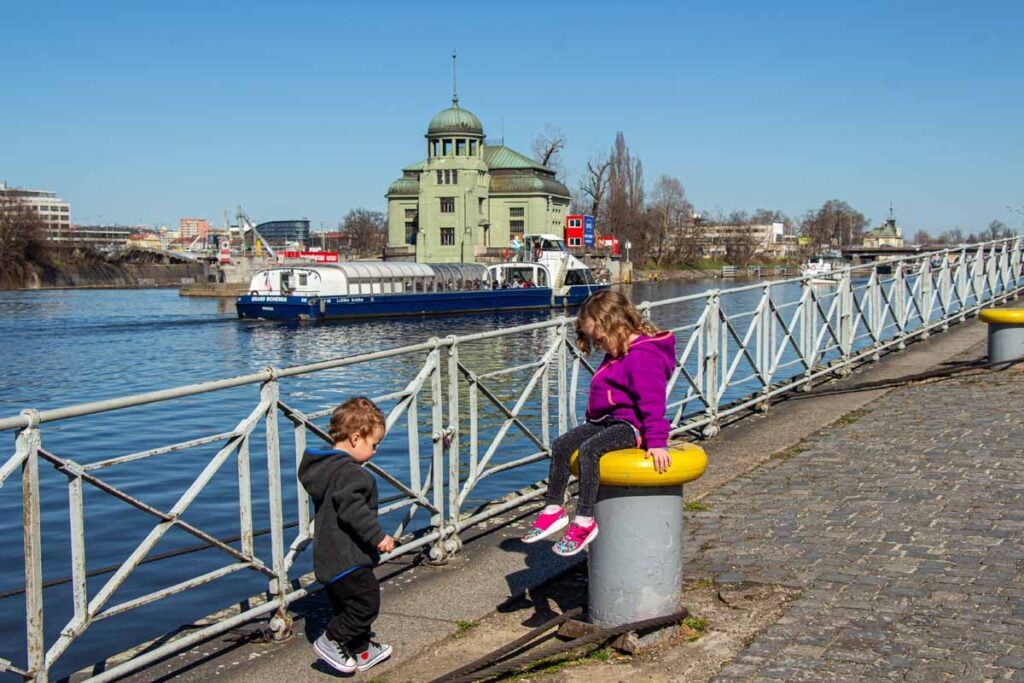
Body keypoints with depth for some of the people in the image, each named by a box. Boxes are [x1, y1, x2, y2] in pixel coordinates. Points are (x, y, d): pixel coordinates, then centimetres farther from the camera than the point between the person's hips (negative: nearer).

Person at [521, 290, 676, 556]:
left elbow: (652, 400, -24)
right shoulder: (618, 353, 16)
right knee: (561, 445, -1)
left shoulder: (643, 355, -18)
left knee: (588, 450, -30)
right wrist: (593, 419, 30)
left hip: (630, 425, -11)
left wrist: (657, 441, -27)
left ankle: (584, 522, -26)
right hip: (606, 421, 11)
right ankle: (553, 510, 2)